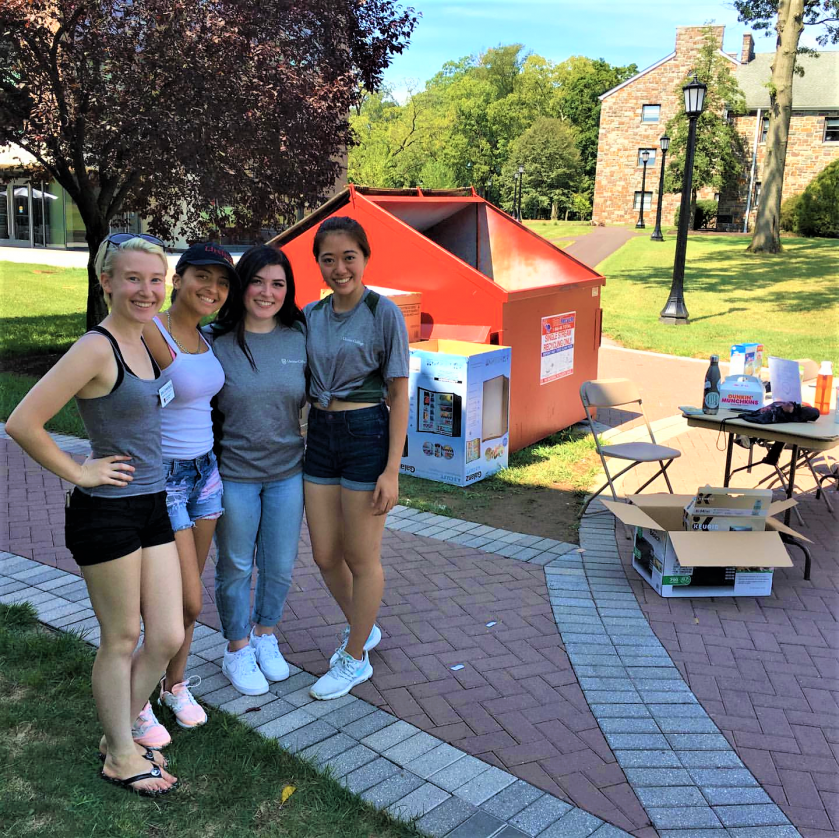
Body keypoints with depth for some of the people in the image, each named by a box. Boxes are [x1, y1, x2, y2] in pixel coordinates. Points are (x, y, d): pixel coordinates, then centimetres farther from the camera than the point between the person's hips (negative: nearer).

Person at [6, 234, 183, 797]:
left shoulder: (143, 341, 8)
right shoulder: (96, 348, -18)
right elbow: (23, 423, -22)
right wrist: (78, 472, -14)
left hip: (154, 507, 8)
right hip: (108, 513, -8)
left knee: (168, 637, 11)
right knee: (121, 640, 8)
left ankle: (122, 732, 34)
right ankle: (120, 756, 28)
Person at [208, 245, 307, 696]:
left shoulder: (300, 337, -2)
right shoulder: (216, 342, -10)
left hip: (287, 472, 3)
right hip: (234, 474, -2)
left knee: (280, 567, 14)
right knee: (235, 567, 11)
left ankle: (265, 634, 40)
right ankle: (237, 650, 32)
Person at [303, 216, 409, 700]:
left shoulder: (384, 313, -9)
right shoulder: (312, 315, 7)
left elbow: (399, 395, -9)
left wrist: (392, 470, -13)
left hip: (367, 434, -6)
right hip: (320, 435, 6)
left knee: (362, 558, 7)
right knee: (326, 555, 13)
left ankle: (355, 658, 26)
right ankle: (363, 629, 40)